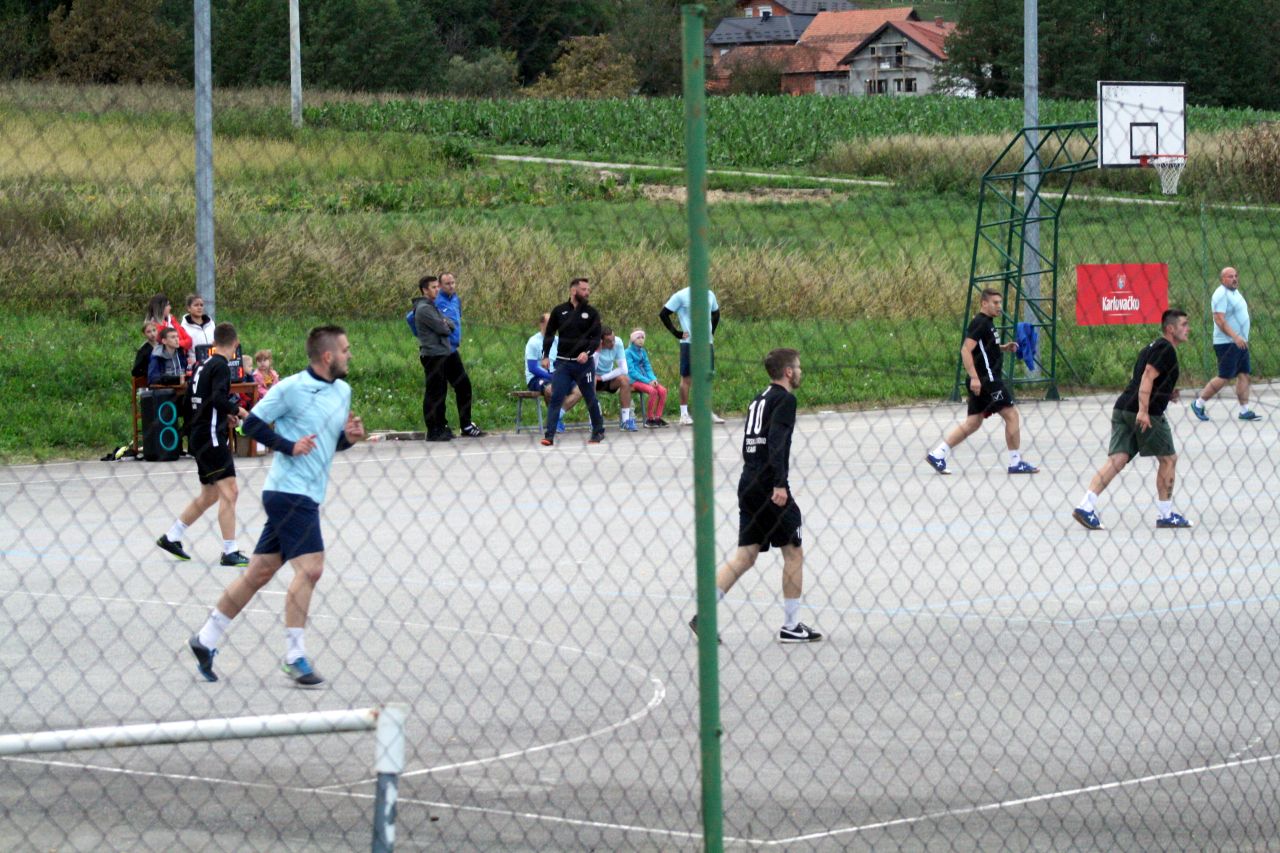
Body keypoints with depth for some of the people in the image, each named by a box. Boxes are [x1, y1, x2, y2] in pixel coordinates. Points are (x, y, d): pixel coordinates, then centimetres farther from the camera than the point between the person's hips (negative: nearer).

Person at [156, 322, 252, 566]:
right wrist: (237, 410, -10)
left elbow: (195, 400, 21)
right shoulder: (221, 366, -12)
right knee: (229, 491, -11)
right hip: (211, 436, -10)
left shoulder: (204, 365, 14)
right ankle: (229, 552, -14)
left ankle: (171, 537, 26)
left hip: (199, 436, 10)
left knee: (209, 495, 18)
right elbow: (218, 398, -26)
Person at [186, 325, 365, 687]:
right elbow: (252, 424, -8)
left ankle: (206, 639, 20)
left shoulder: (343, 391, 13)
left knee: (259, 572, 11)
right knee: (309, 568, -15)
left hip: (307, 497, 8)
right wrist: (290, 446, -18)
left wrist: (349, 437, 1)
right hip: (289, 491, -8)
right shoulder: (291, 388, -10)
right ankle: (295, 657, -10)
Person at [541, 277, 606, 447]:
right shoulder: (559, 311, 5)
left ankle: (598, 432, 22)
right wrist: (545, 356, 2)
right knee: (556, 398, -8)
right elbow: (549, 334, 11)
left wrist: (587, 352, -16)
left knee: (591, 398, 7)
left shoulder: (591, 312, 3)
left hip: (584, 362, 0)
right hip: (562, 362, 0)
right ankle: (549, 435, -8)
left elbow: (596, 337, 1)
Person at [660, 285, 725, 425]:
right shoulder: (681, 296, -5)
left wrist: (712, 332, 14)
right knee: (687, 378, -1)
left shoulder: (709, 295, 10)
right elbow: (663, 314, -5)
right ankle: (684, 415, 3)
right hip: (689, 343, -5)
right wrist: (676, 333, -8)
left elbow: (716, 314, 27)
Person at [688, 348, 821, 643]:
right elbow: (776, 440, -20)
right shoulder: (784, 399, -8)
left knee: (745, 556, 7)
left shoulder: (760, 399, 19)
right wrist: (779, 484, -25)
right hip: (770, 485, -8)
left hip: (748, 484, 8)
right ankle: (791, 626, 8)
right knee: (793, 551, 4)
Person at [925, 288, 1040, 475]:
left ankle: (937, 454, 8)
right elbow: (966, 350, -22)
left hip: (985, 380, 10)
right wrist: (974, 377, -28)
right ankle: (1016, 462, 1)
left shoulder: (987, 323, 17)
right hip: (986, 380, -10)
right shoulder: (980, 323, -13)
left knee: (973, 422, 9)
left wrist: (1003, 347, 16)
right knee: (1011, 414, -5)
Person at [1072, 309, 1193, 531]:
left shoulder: (1153, 347, 24)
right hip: (1147, 413, -9)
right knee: (1168, 459, 8)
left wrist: (1166, 394, 21)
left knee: (1116, 460, -2)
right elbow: (1147, 377, -19)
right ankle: (1165, 514, 14)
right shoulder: (1166, 349, -6)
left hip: (1123, 409, 9)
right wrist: (1143, 411, -26)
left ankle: (1086, 506, -17)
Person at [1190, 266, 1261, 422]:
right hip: (1226, 343, -9)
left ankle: (1245, 410, 6)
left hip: (1240, 342, 9)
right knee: (1225, 377, -8)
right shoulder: (1221, 294, -14)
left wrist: (1244, 338, 21)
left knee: (1244, 375, 4)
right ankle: (1199, 403, 3)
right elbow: (1219, 319, -23)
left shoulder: (1235, 292, 16)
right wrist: (1235, 336, -29)